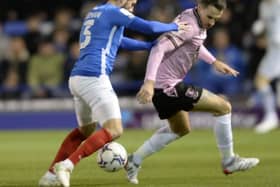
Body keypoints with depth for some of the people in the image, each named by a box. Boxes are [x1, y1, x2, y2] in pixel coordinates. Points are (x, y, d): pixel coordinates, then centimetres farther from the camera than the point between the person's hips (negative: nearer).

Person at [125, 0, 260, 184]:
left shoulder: (198, 21, 7)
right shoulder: (189, 25, -22)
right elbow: (159, 48, -32)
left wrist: (214, 61, 24)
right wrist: (149, 82, -41)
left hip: (166, 86, 10)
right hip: (167, 86, -10)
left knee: (181, 130, 29)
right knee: (224, 107, -5)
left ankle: (134, 161, 28)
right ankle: (229, 162, 7)